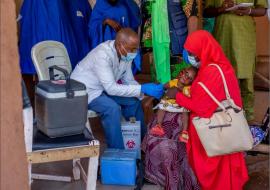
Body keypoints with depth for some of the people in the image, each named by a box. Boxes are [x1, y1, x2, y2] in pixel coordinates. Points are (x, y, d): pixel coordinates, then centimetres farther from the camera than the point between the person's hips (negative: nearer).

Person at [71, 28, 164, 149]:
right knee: (112, 108, -30)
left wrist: (145, 94, -16)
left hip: (104, 88, 8)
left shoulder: (125, 54, -8)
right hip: (84, 90, -8)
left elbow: (128, 81, 1)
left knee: (133, 101, -2)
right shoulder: (103, 55, -32)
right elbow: (111, 88, -35)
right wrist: (142, 89, -36)